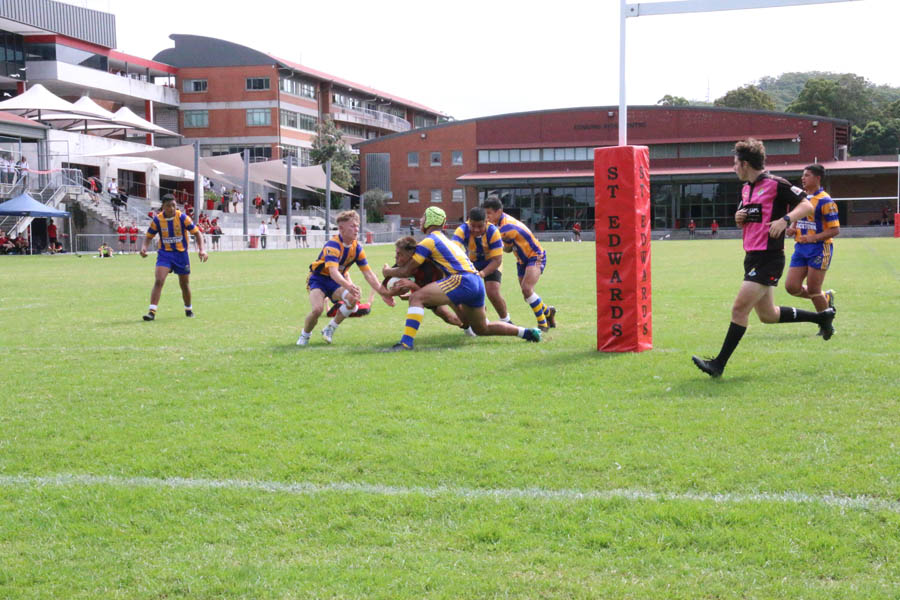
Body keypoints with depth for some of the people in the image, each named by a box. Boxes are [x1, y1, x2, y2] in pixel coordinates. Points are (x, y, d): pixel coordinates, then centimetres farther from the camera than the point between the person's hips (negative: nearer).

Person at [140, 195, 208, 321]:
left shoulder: (182, 217, -10)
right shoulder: (157, 219, -6)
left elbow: (197, 233, -4)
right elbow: (149, 236, 5)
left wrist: (201, 249, -17)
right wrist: (144, 247, -15)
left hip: (181, 253, 1)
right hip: (165, 253, 0)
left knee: (184, 284, 11)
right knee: (159, 281, -19)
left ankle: (189, 309, 35)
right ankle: (152, 311, -22)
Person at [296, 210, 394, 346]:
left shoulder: (357, 248, -6)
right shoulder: (333, 245, -26)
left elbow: (368, 273, -4)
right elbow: (333, 271, -41)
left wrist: (382, 293, -13)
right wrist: (348, 286, -58)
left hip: (337, 281, 5)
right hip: (319, 279, -5)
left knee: (353, 298, -25)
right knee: (317, 309, -31)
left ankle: (330, 330, -3)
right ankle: (304, 335, 2)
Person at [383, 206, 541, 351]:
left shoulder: (429, 241, -1)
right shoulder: (445, 240, 27)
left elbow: (406, 271, -2)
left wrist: (388, 271, 18)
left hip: (462, 281, -9)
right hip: (477, 283, 9)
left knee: (416, 298, -14)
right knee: (482, 329, 25)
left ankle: (407, 341, -26)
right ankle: (526, 332, 26)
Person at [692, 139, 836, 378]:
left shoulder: (775, 184, -10)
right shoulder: (746, 189, 16)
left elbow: (807, 205, -10)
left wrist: (785, 219, -26)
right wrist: (739, 218, 4)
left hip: (769, 258, -10)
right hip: (752, 257, 10)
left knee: (739, 308, -13)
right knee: (767, 314, 16)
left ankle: (719, 364, -9)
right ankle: (822, 317, 33)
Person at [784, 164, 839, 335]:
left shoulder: (825, 201, -11)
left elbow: (835, 230, -14)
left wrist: (812, 238, -24)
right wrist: (791, 229, 3)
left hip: (819, 248, -7)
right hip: (800, 247, 7)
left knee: (813, 289, -5)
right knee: (792, 287, 0)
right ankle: (826, 298, 25)